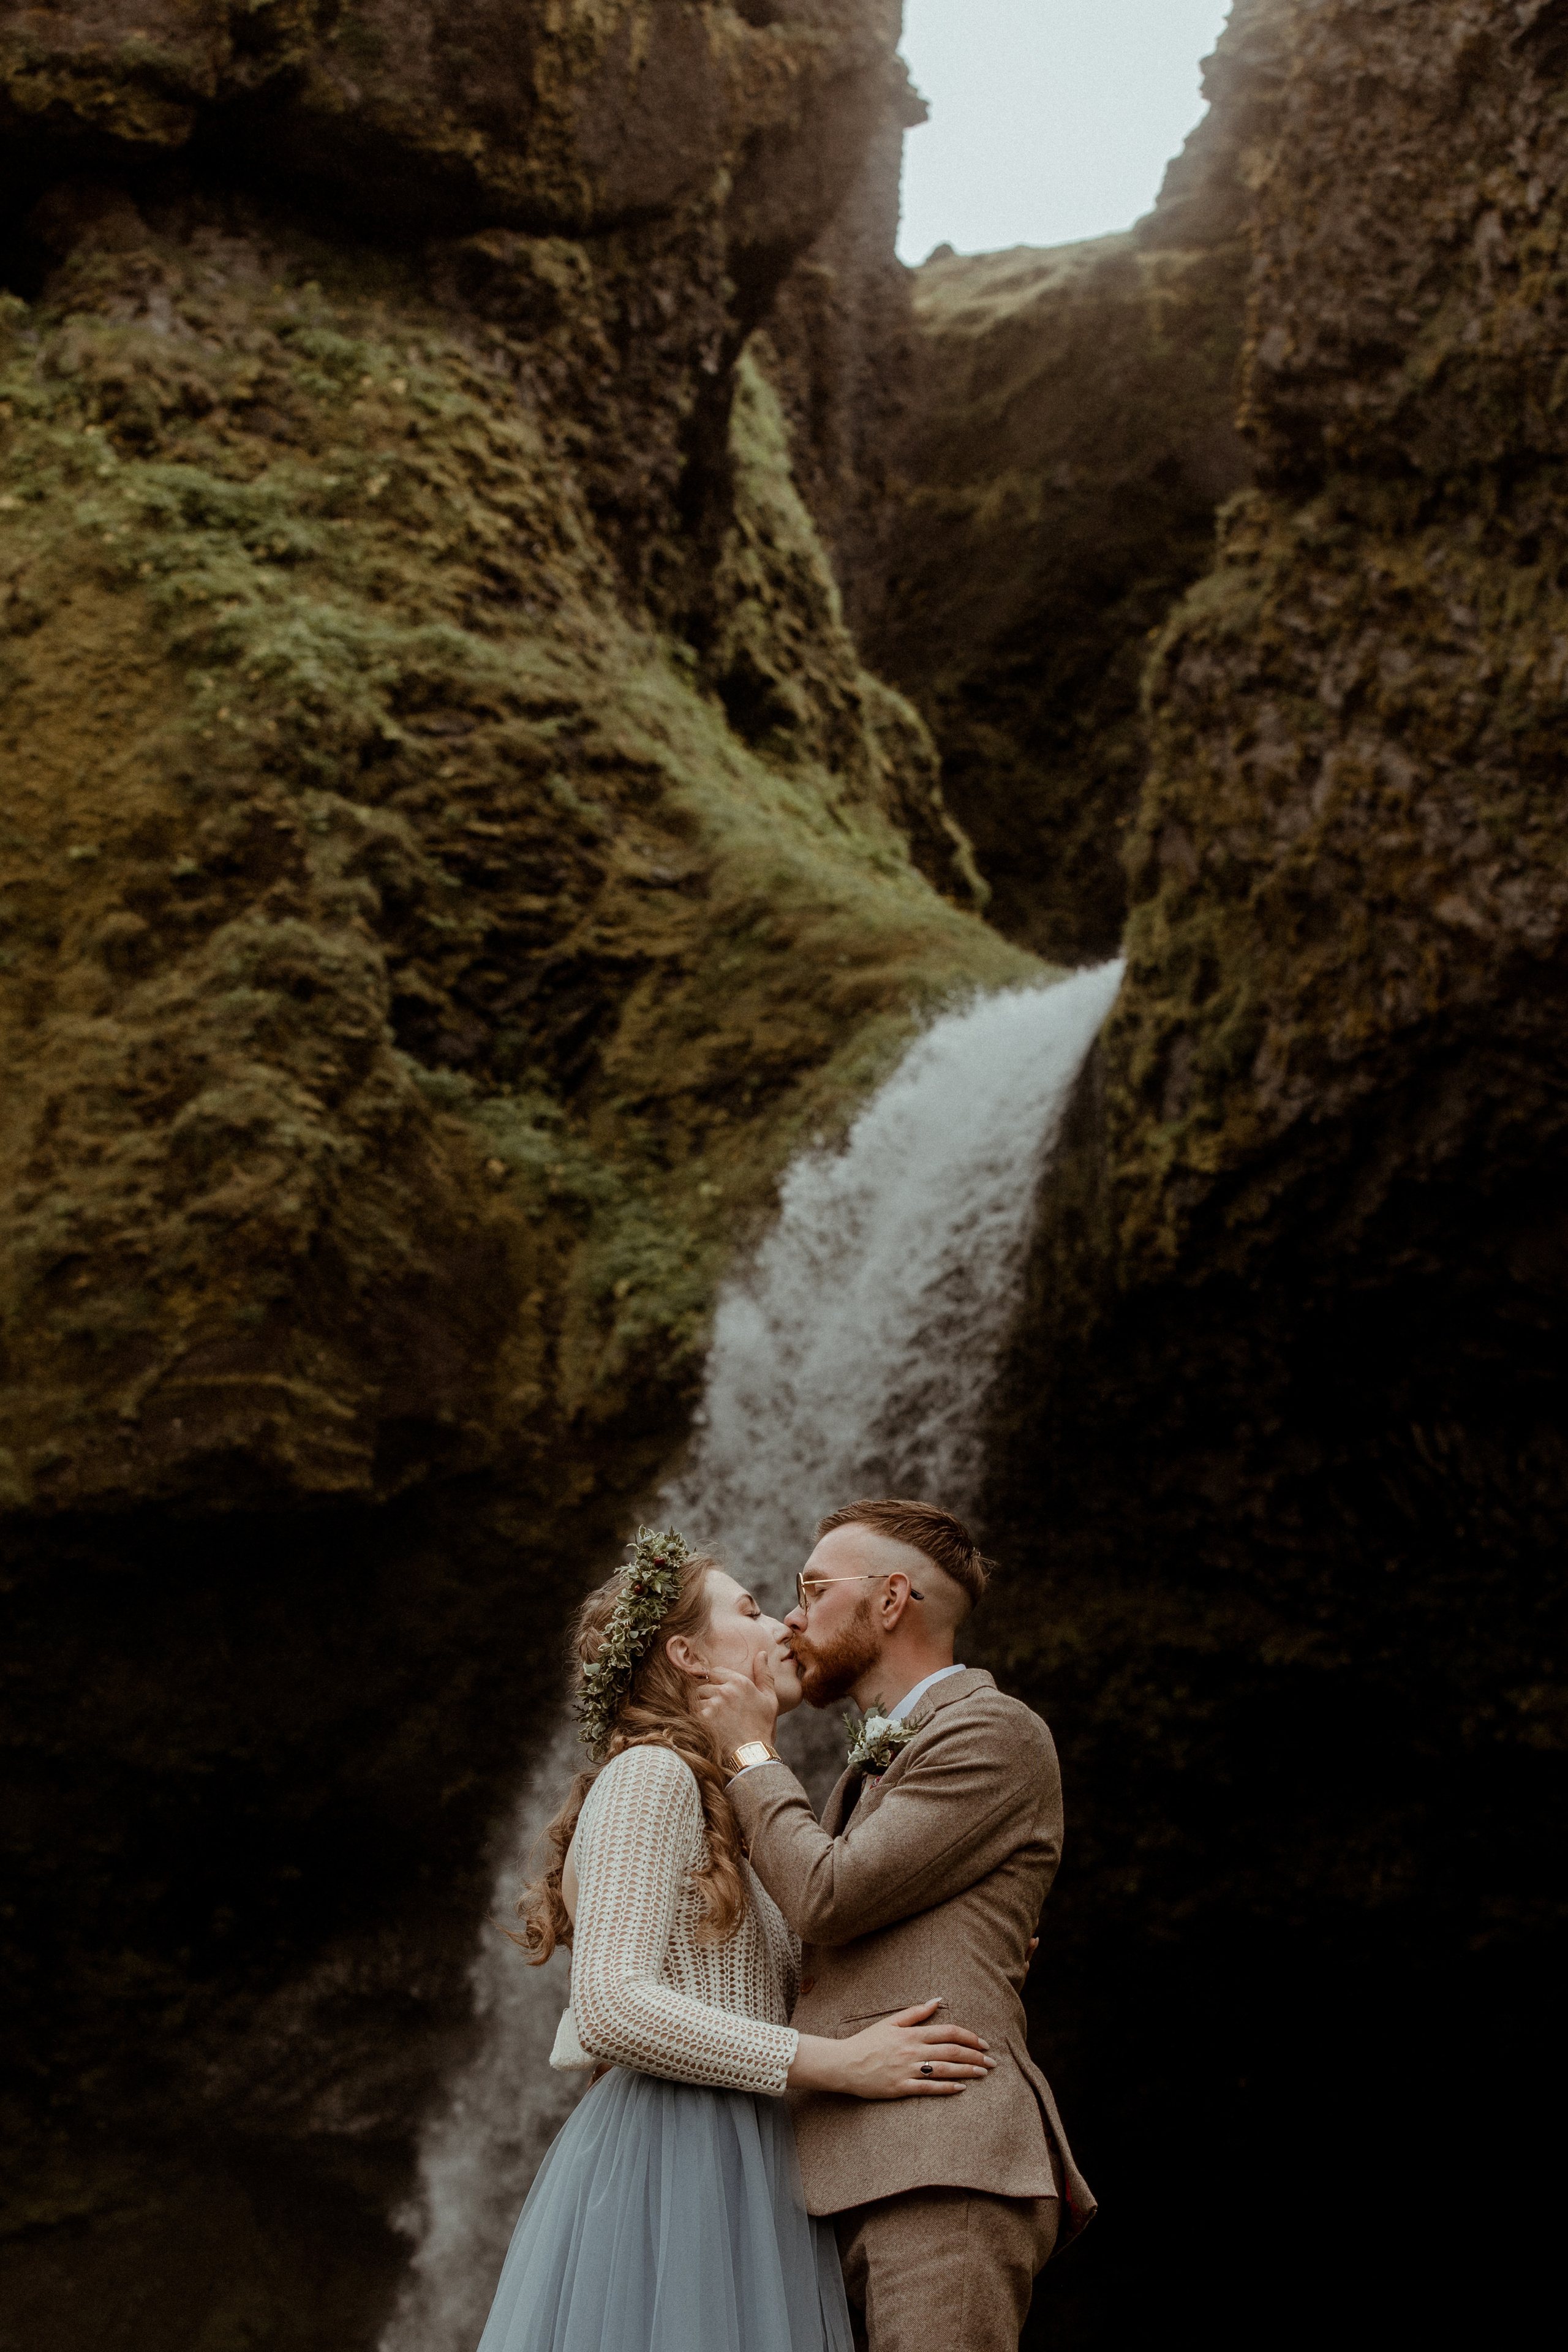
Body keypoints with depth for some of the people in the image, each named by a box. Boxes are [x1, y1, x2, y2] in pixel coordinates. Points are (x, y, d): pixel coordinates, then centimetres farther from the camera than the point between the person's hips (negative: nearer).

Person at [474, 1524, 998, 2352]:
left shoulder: (722, 1810, 24)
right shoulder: (649, 1775, -6)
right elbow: (610, 2008, -17)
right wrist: (838, 2063, -17)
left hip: (734, 2181, 9)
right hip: (666, 2171, -9)